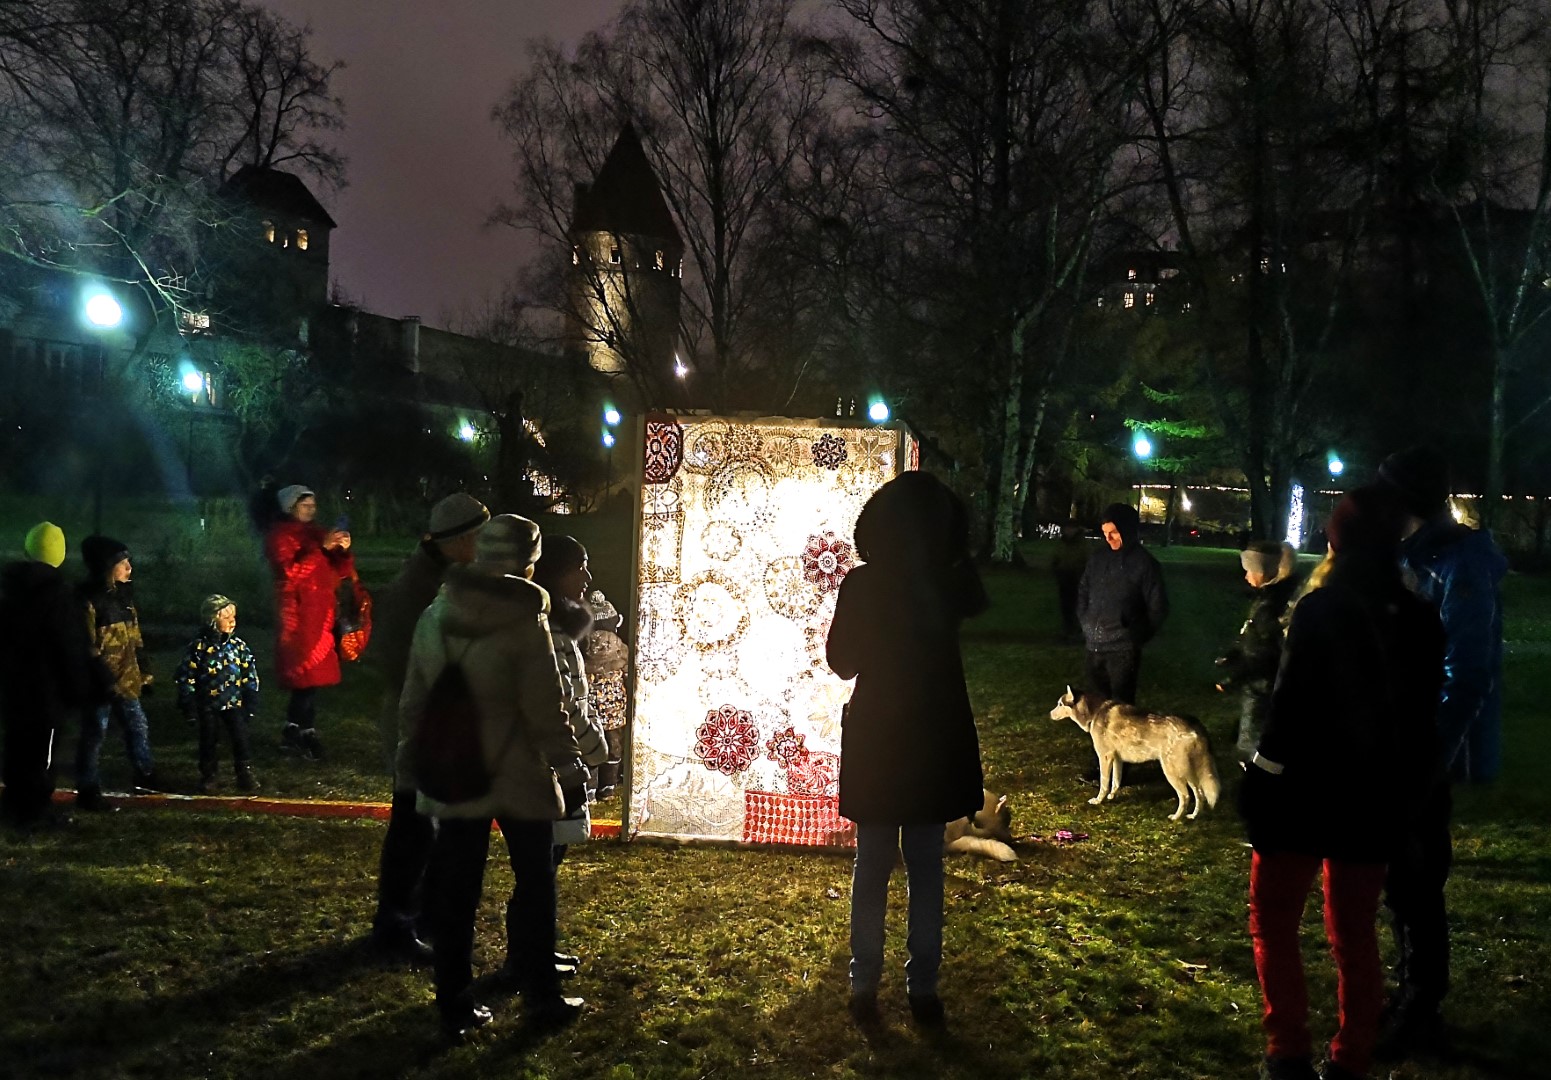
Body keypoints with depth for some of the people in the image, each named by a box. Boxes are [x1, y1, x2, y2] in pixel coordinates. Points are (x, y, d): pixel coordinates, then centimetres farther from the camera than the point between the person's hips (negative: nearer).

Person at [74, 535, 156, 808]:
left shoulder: (123, 594, 9)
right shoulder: (88, 598, -16)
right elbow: (86, 647, -18)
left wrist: (143, 673, 16)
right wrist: (102, 681, -20)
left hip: (125, 678, 8)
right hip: (100, 681, -8)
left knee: (137, 725, 17)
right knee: (94, 733, 1)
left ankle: (145, 775, 33)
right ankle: (87, 790, 12)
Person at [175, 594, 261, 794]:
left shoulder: (239, 646, -1)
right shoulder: (198, 647, -10)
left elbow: (250, 676, 5)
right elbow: (186, 677, -6)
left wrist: (251, 704, 4)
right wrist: (189, 707, -7)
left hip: (234, 703, 2)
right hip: (208, 705, -2)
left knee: (240, 739, 0)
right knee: (210, 742, 8)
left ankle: (245, 774, 13)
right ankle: (207, 778, 23)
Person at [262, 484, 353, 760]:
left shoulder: (318, 532, 15)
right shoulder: (279, 535, -5)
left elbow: (341, 572, 12)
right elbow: (290, 572, -20)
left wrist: (343, 550, -7)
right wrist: (322, 548, -23)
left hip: (320, 613, 7)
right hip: (298, 613, -7)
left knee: (304, 674, 10)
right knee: (308, 673, -9)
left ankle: (292, 731, 18)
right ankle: (307, 733, -3)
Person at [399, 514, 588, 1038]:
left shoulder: (433, 616, 0)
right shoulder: (526, 623, -16)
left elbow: (414, 699, 7)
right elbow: (545, 711, -16)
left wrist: (411, 755, 19)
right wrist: (570, 769, -4)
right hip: (519, 777, -4)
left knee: (454, 892, 11)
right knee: (534, 885, 12)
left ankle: (455, 1006, 18)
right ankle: (541, 996, 21)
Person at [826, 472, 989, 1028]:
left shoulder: (861, 585, -12)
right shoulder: (951, 584, -8)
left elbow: (841, 661, 0)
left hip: (875, 738, -1)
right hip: (936, 738, 1)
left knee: (873, 867, 11)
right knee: (926, 868, 12)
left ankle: (865, 986, 16)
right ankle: (922, 988, 16)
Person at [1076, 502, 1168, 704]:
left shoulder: (1144, 563, -8)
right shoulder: (1097, 557, 6)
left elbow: (1158, 607, -4)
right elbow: (1083, 590, 20)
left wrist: (1137, 636, -4)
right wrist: (1085, 622, 11)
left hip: (1124, 647, -5)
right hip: (1094, 644, 5)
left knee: (1121, 702, -1)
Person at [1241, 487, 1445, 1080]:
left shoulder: (1320, 609, -15)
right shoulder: (1419, 620, 2)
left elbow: (1292, 702, -18)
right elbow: (1422, 715, 7)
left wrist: (1261, 781, -10)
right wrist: (1403, 792, 15)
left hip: (1306, 790, -5)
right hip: (1375, 797, 5)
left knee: (1274, 920, 10)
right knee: (1356, 930, 16)